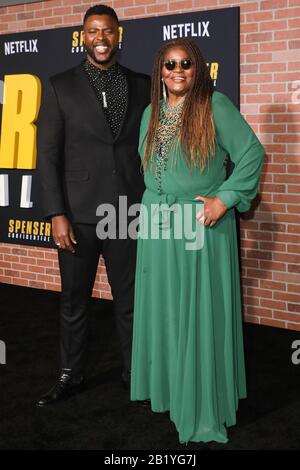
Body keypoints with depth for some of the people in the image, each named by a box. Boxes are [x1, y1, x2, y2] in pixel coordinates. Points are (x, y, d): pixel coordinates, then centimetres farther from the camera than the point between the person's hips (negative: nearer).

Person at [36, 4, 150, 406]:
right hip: (79, 215, -1)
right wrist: (56, 214, -9)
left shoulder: (142, 86, 6)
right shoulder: (60, 87, 1)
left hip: (129, 213, 1)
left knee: (131, 300, 9)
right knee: (74, 302, 12)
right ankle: (71, 376, 27)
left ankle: (136, 373, 25)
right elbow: (48, 155, -2)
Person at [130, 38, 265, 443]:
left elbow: (252, 152, -10)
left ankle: (203, 403, 11)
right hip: (158, 224, 6)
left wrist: (224, 198, -14)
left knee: (201, 311, 0)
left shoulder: (215, 105, -6)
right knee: (162, 309, 12)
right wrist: (153, 202, 12)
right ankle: (165, 385, 29)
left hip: (202, 224, -5)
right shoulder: (152, 113, 12)